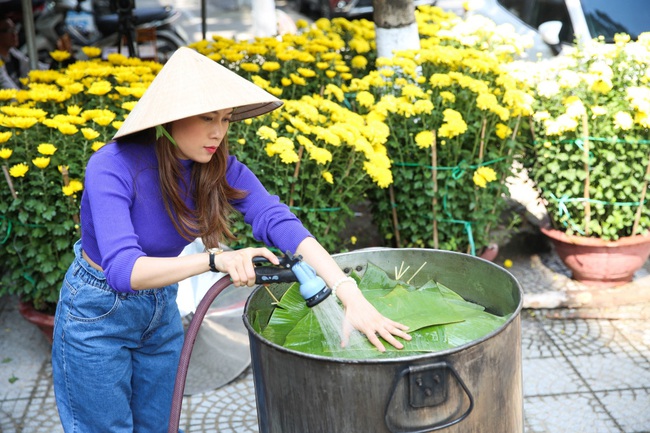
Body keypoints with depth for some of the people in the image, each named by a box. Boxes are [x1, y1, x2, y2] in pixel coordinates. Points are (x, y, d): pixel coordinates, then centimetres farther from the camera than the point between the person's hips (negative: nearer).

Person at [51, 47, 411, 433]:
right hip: (97, 316, -5)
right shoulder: (113, 168, -29)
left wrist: (350, 293, -39)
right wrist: (215, 259, -52)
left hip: (162, 313, 5)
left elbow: (277, 220, -26)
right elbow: (122, 268, -39)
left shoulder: (218, 167, -14)